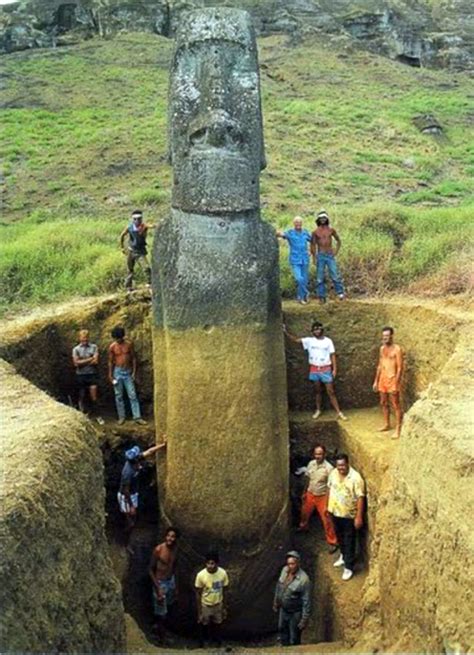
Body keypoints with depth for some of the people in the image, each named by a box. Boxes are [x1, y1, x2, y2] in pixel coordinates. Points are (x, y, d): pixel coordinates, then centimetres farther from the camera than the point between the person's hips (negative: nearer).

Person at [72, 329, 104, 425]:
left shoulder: (94, 347, -1)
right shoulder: (76, 349, 0)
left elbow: (96, 361, -10)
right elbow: (76, 363, -11)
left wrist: (82, 362, -9)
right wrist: (90, 359, -11)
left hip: (92, 374, 0)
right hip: (81, 375, 1)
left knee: (94, 396, -1)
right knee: (82, 396, 9)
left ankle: (97, 415, 10)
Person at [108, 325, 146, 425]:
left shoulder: (129, 344, -3)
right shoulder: (112, 347, -3)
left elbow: (133, 358, 2)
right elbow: (111, 361, 3)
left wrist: (134, 372, -3)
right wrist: (110, 375, -1)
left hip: (128, 372, 0)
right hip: (118, 372, 0)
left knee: (133, 395, -3)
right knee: (118, 396, 5)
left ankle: (137, 417, -3)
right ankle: (121, 417, 14)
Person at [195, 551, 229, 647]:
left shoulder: (223, 573, -21)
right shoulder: (201, 575, -27)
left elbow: (223, 591, -5)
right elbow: (198, 594, -15)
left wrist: (224, 607, 3)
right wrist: (199, 612, -10)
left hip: (218, 605, 2)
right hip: (205, 606, -2)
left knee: (217, 625, 21)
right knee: (205, 626, 17)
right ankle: (204, 644, 43)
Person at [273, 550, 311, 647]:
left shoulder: (303, 579, -32)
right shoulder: (284, 570, -13)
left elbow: (306, 601, -23)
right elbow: (279, 585, 5)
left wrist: (304, 619, -18)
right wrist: (275, 602, 15)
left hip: (295, 612, -7)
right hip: (283, 609, 7)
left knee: (294, 639, 13)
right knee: (282, 629, 29)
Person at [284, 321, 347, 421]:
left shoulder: (328, 341, -4)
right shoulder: (309, 340, 0)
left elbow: (332, 355, -2)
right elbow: (296, 340, -6)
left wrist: (335, 369, -7)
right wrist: (286, 332, -18)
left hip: (326, 369, -2)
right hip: (314, 369, 2)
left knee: (331, 391, -1)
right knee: (318, 391, 14)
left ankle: (339, 412, 3)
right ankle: (318, 410, 28)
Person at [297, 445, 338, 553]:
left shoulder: (329, 468, -24)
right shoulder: (311, 464, -6)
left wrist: (328, 501, -20)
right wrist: (305, 492, 14)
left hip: (322, 497, -6)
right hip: (310, 494, 6)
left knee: (326, 520, -2)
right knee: (305, 512, 25)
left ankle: (332, 542, 11)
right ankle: (303, 526, 56)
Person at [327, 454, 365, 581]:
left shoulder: (355, 477, -23)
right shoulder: (333, 473, -5)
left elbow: (360, 498, -20)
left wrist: (359, 517, -20)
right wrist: (328, 506, 15)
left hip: (349, 515, -6)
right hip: (335, 512, 6)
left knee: (349, 541, 5)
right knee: (340, 537, 24)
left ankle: (349, 567, 16)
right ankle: (343, 556, 46)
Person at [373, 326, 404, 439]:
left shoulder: (397, 349, -13)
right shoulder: (382, 348, 10)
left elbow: (400, 368, -15)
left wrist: (396, 384, -19)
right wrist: (376, 381, 15)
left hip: (392, 380, -7)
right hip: (383, 379, 7)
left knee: (396, 405, -3)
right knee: (384, 403, 16)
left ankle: (398, 429, 1)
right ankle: (386, 424, 30)